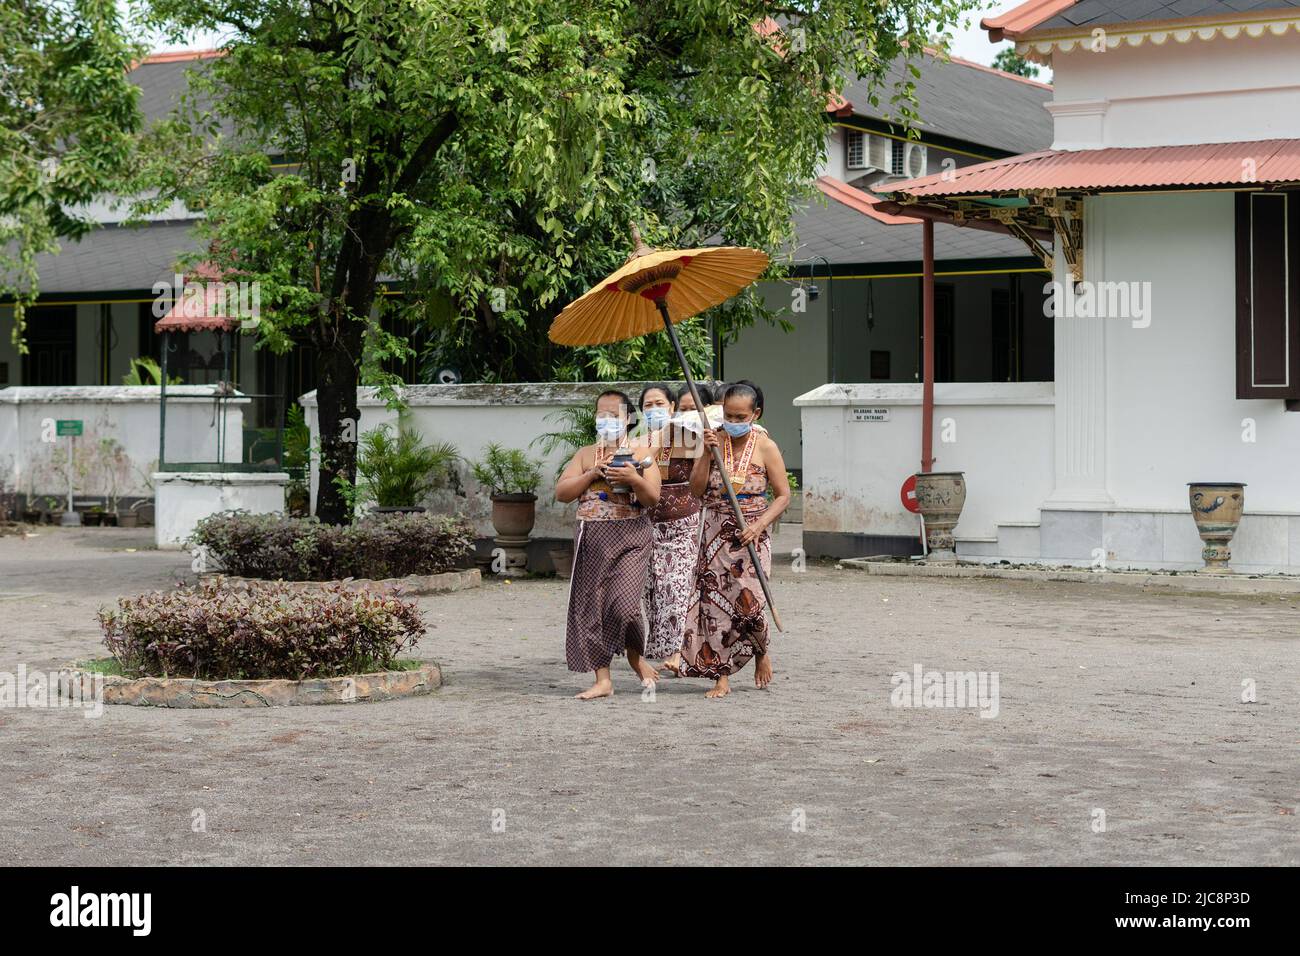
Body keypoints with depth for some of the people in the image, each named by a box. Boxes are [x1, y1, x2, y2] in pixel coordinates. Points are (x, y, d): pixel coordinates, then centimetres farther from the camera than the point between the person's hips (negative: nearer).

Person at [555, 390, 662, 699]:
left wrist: (634, 479, -18)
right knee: (590, 607, 0)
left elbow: (652, 498, -1)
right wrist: (592, 473, -7)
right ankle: (602, 679, 7)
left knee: (623, 604, -16)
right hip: (592, 538, 3)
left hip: (630, 537, -3)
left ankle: (635, 656, 13)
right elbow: (561, 492, 3)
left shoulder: (640, 452, 6)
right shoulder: (585, 454, 13)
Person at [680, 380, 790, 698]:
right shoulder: (715, 439, 1)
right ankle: (721, 678, 6)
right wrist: (707, 453, -13)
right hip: (716, 533, 2)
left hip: (751, 533, -2)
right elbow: (696, 488, -1)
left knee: (748, 601, -9)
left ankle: (762, 652, 24)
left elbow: (783, 495, -2)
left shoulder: (765, 447, -5)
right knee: (714, 600, -1)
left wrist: (760, 525, -16)